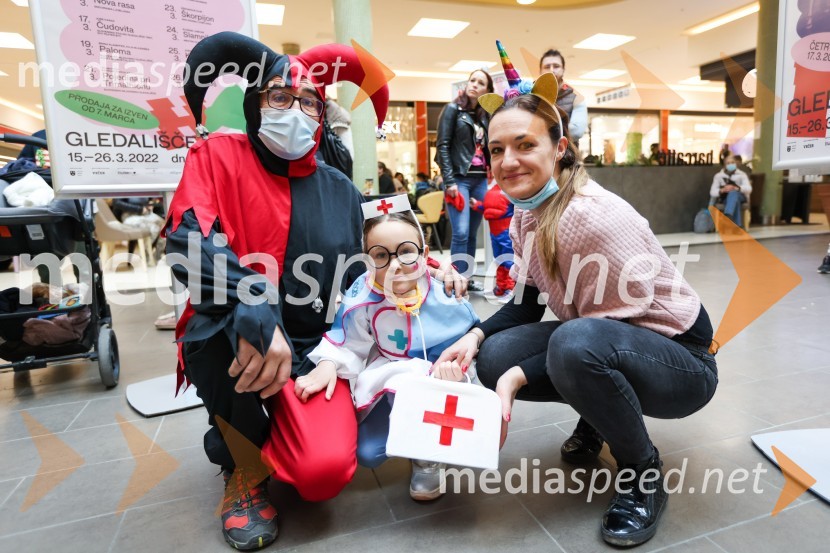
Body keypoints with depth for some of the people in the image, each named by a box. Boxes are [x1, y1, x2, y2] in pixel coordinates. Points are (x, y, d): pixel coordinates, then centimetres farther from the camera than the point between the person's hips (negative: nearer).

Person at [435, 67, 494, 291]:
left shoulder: (485, 115, 16)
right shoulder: (453, 109, 2)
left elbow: (488, 150, 15)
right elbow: (443, 146, -6)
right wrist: (449, 182, -13)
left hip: (480, 180, 5)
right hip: (459, 179, -5)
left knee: (472, 233, 8)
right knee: (461, 233, -11)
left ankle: (468, 278, 17)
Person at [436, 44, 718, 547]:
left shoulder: (595, 218, -28)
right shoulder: (527, 215, -3)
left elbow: (603, 335, -23)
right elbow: (526, 303, 4)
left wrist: (518, 379, -27)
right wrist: (476, 336, -13)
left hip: (682, 361, -7)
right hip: (602, 344, 7)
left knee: (577, 344, -37)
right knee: (494, 358, -10)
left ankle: (645, 474, -7)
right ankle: (597, 418, 16)